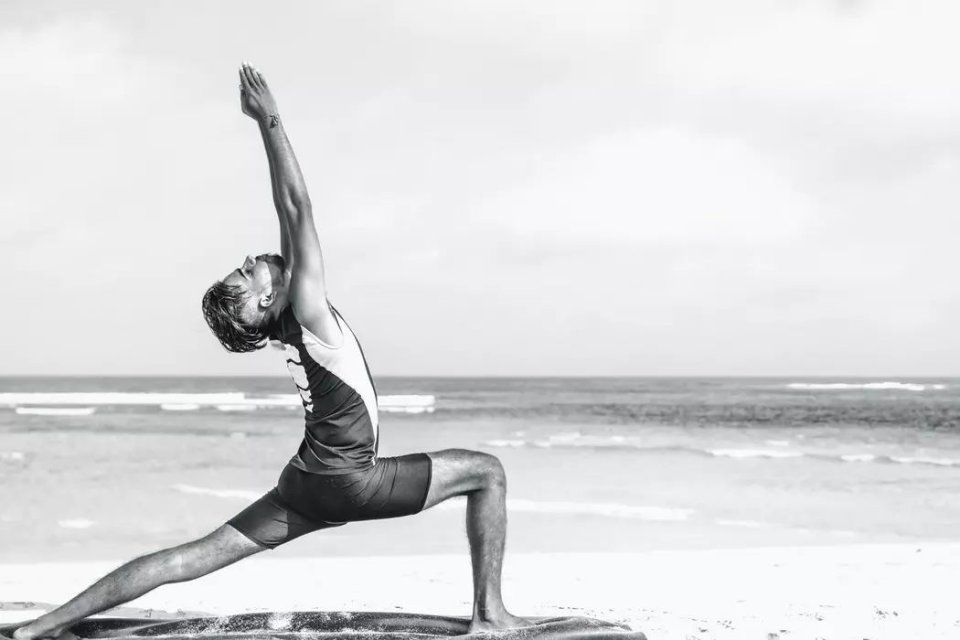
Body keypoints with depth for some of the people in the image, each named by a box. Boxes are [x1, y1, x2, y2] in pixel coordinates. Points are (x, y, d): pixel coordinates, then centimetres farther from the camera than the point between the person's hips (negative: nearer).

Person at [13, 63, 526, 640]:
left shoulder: (288, 319, 5)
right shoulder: (308, 311, -16)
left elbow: (291, 214, 8)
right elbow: (297, 208, -18)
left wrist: (267, 122, 8)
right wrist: (271, 120, -15)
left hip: (306, 485, 8)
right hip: (350, 480, -8)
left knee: (193, 558, 6)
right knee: (486, 470, 3)